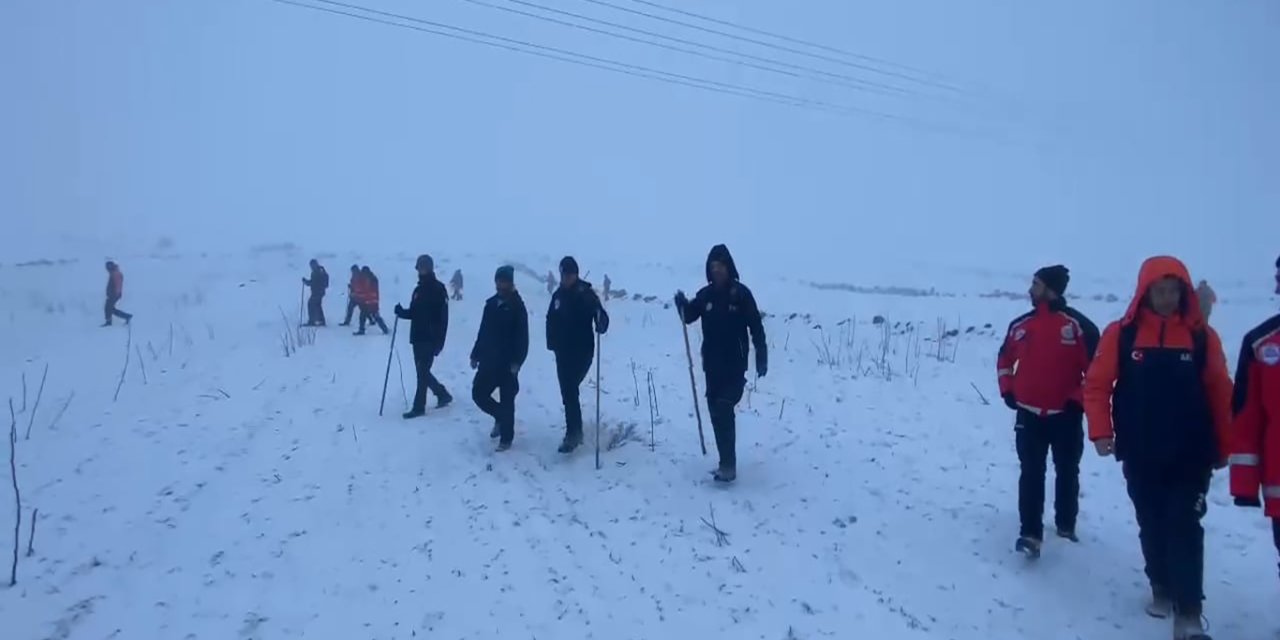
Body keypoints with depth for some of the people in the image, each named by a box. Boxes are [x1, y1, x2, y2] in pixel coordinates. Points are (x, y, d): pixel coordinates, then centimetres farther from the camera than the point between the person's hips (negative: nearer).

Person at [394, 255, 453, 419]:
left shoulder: (438, 289, -10)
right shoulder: (419, 289, 13)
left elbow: (443, 318, -15)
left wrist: (439, 341, -19)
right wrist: (401, 312, -2)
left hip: (430, 339, -8)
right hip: (418, 338, 8)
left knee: (422, 372, -6)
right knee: (422, 372, 13)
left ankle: (419, 407, 1)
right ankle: (443, 394, 29)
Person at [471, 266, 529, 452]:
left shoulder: (517, 306, -7)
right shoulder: (491, 304, 10)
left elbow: (522, 337, -12)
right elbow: (483, 331, 16)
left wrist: (517, 361, -20)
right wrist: (475, 354, 13)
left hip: (507, 362, -6)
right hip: (488, 360, 6)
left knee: (506, 400, -1)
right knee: (478, 393, 6)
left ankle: (506, 438, 10)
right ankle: (500, 417, 30)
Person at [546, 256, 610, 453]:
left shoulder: (587, 294, -9)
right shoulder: (558, 295, 6)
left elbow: (602, 320, -15)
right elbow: (551, 320, 15)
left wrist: (601, 323, -38)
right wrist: (552, 343, 6)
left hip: (582, 351, -6)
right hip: (563, 352, 6)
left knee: (570, 391, -14)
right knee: (567, 391, 10)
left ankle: (573, 433, -7)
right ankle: (575, 431, 26)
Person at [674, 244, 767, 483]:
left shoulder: (740, 293, -7)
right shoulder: (706, 294, 5)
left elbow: (756, 327, -7)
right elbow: (689, 317, 11)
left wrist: (762, 358, -12)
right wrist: (682, 304, -10)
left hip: (735, 365, -5)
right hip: (712, 365, 5)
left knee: (723, 410, -16)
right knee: (717, 412, 9)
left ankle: (728, 465, -12)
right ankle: (727, 463, 20)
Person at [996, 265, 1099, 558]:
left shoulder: (1077, 325, -10)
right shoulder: (1020, 325, 4)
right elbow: (1005, 360, 17)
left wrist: (1080, 399, -12)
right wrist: (1007, 391, 7)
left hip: (1066, 415, -2)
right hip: (1028, 414, 2)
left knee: (1067, 472, 13)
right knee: (1031, 474, -1)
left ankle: (1066, 524, 32)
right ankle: (1030, 533, -1)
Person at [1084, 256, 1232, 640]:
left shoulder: (1202, 336, -2)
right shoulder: (1121, 334, -4)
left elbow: (1220, 395, 2)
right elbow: (1096, 385, -3)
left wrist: (1224, 448, 4)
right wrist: (1100, 431, -12)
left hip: (1190, 456, -1)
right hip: (1140, 456, 1)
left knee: (1184, 529, -4)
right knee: (1151, 527, 14)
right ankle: (1162, 589, 33)